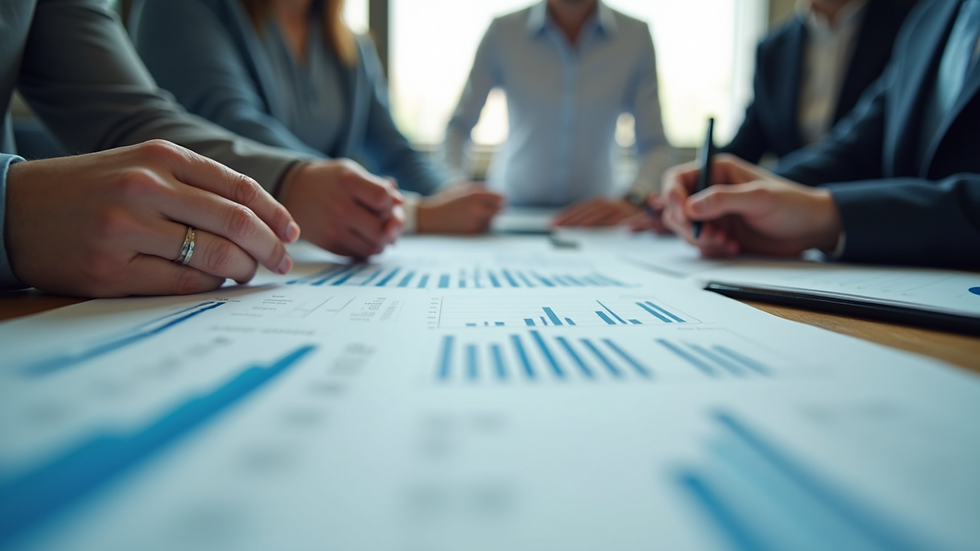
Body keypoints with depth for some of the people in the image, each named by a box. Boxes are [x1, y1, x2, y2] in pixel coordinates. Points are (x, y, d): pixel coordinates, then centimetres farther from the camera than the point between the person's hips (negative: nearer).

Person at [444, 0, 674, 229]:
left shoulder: (636, 35, -6)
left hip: (594, 218, 0)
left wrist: (632, 202, -27)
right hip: (510, 211, 1)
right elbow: (458, 127, -2)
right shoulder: (503, 32, -7)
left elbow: (655, 146, -7)